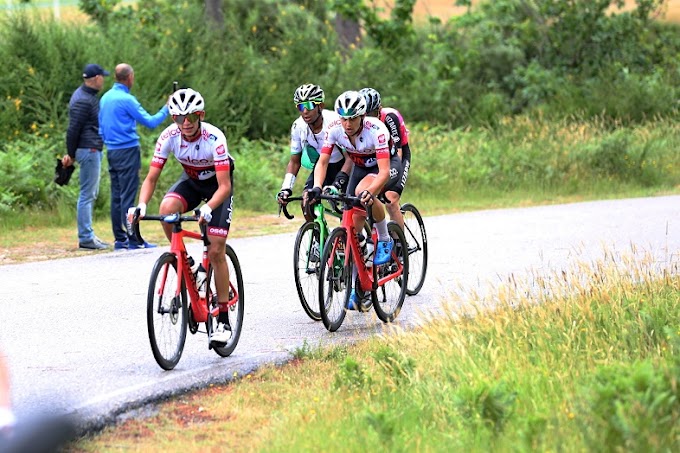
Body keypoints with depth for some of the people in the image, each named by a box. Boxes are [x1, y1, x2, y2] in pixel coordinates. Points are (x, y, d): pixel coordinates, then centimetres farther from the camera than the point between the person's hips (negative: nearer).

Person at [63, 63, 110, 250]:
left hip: (93, 150, 11)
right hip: (89, 150, -11)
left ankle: (87, 234, 21)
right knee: (87, 194, -7)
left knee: (92, 193, 15)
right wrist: (71, 154, -10)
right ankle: (85, 238, -6)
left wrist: (71, 153, 19)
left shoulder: (87, 95, 16)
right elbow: (73, 128, -17)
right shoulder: (83, 100, -16)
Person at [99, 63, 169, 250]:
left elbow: (101, 126, 19)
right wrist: (167, 108, 0)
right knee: (128, 196, -8)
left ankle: (119, 238, 10)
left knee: (116, 196, 8)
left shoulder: (105, 98, 11)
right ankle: (133, 239, -8)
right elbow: (150, 122, -12)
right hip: (128, 151, -8)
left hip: (111, 151, 8)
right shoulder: (127, 100, -14)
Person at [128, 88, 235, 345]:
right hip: (191, 180, 3)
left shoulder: (214, 138, -33)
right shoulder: (169, 136, -23)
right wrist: (142, 205, -38)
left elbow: (224, 186, -35)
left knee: (216, 251, -11)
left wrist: (208, 208, -54)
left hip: (217, 183, -3)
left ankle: (223, 319, -1)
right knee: (167, 208, -31)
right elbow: (152, 177, -19)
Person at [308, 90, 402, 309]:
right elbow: (322, 161, -21)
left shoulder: (376, 130, -35)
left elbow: (384, 171, -40)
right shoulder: (334, 129, -22)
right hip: (361, 168, 5)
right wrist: (317, 187, -39)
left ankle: (385, 240, -14)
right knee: (354, 226, -7)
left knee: (363, 192, -37)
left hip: (388, 166, -5)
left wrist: (370, 192, -57)